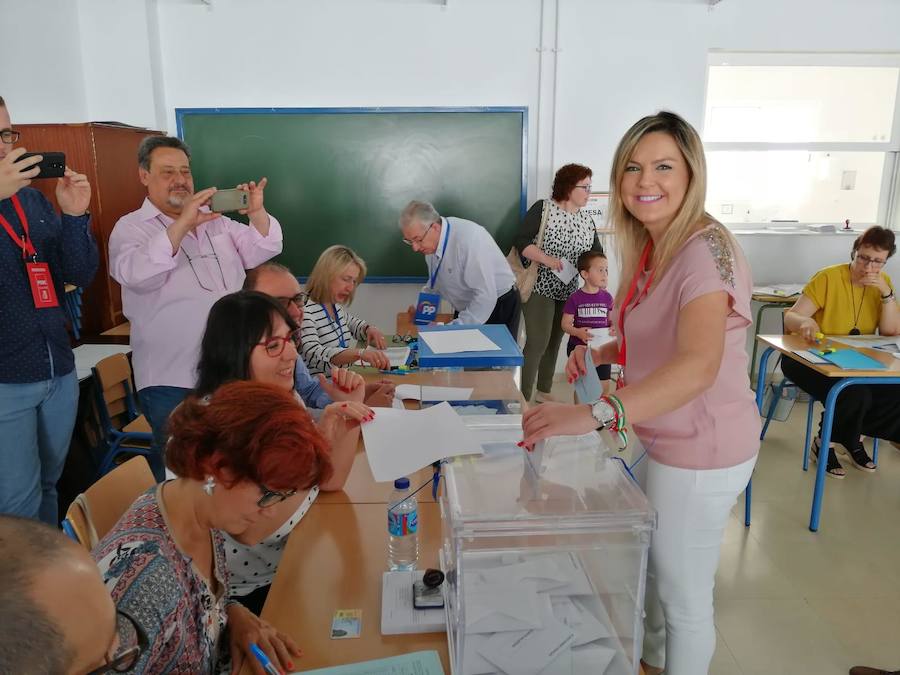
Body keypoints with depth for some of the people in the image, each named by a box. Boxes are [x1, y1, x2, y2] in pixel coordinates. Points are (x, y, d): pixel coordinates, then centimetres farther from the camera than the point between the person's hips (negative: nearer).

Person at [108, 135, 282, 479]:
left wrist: (258, 213, -13)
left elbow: (262, 252, 5)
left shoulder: (217, 221, 15)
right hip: (171, 377, -5)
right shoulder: (130, 228, -1)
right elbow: (136, 276, -21)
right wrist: (183, 224, -27)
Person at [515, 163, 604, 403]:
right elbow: (521, 241, -14)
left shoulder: (588, 221, 9)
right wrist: (547, 259, -25)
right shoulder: (543, 208, -8)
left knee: (554, 342, 14)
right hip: (540, 287, -6)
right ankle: (523, 399, -2)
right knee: (537, 342, -10)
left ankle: (543, 391, 28)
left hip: (568, 292, 6)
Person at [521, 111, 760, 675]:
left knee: (684, 592, 11)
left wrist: (593, 415, -53)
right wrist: (605, 353, 0)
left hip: (701, 450, -9)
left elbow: (697, 366, -42)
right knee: (655, 565, 28)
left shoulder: (705, 248, -26)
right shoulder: (651, 247, 4)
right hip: (666, 438, 9)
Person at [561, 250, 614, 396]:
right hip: (579, 347, -3)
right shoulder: (575, 298, -9)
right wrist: (578, 332, -27)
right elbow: (565, 324, -8)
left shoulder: (607, 297, 1)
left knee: (604, 385, 9)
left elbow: (611, 320, 9)